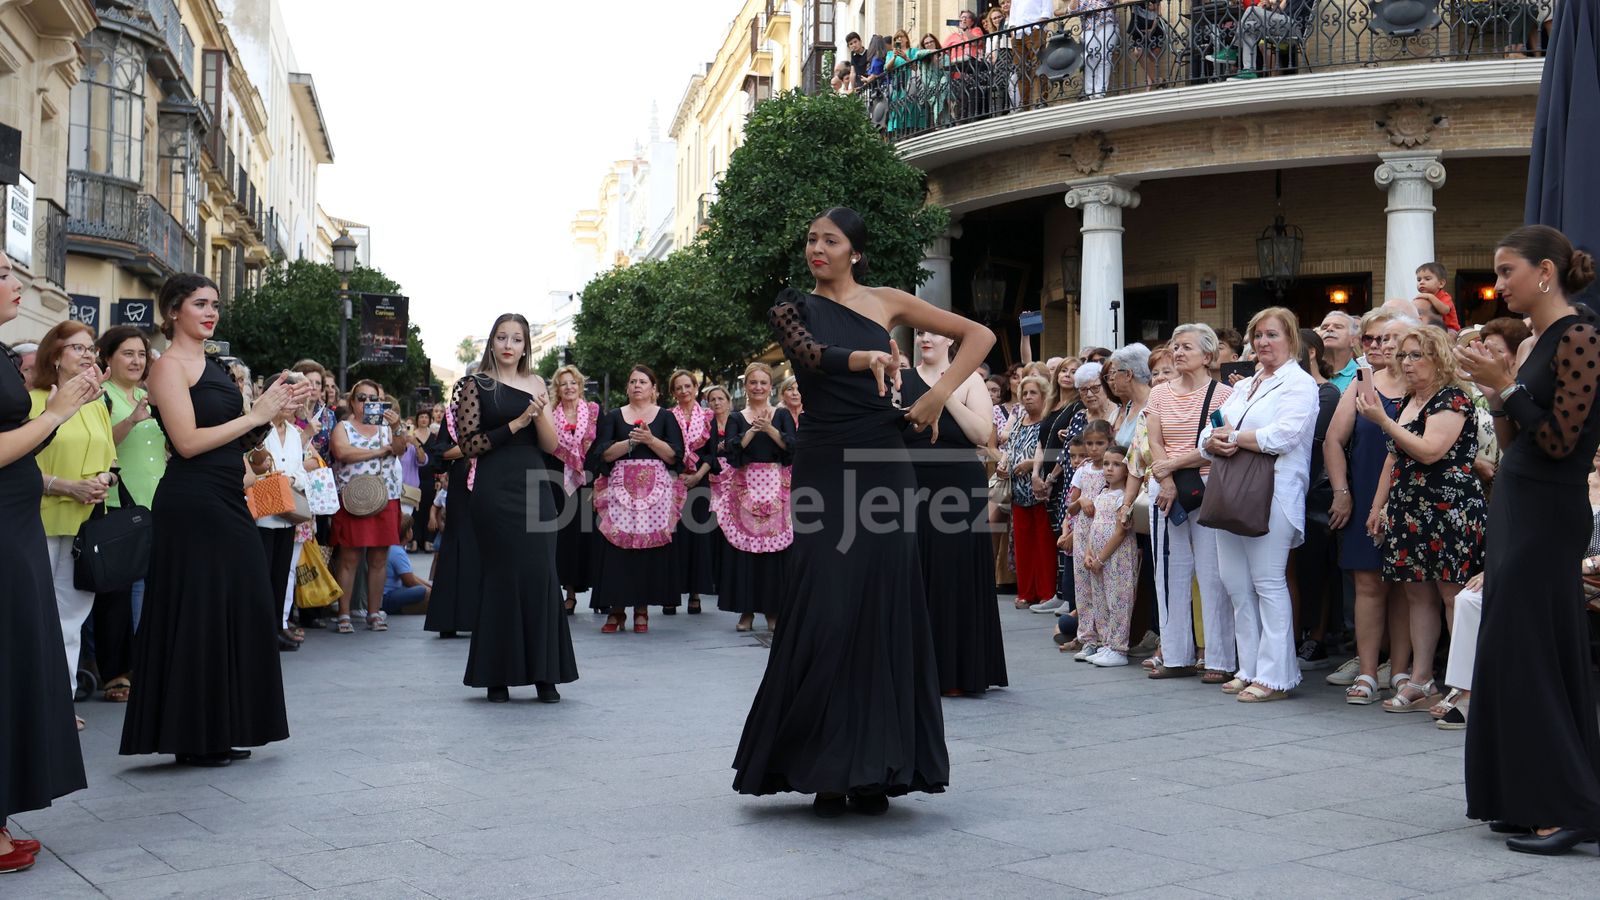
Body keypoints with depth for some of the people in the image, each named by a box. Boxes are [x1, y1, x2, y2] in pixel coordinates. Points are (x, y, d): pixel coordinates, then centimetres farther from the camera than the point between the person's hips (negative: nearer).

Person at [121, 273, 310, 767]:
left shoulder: (213, 366, 16)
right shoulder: (170, 365, -8)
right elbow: (188, 442, -17)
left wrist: (276, 409, 5)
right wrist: (256, 414, -13)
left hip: (226, 503, 9)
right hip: (191, 506, -9)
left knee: (235, 610, 10)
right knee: (196, 613, -3)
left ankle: (222, 731, 19)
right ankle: (193, 736, 6)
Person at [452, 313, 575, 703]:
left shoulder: (535, 383, 13)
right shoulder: (475, 384, 2)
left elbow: (551, 445, 8)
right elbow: (469, 444, -6)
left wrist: (540, 414, -10)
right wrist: (516, 424, -13)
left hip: (535, 489, 4)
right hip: (495, 491, -3)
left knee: (542, 576, -1)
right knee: (503, 576, -2)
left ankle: (544, 673, 5)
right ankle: (498, 675, 7)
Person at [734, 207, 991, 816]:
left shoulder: (886, 303, 9)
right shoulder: (793, 308, 5)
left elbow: (980, 336, 10)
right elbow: (810, 353, -18)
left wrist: (939, 394, -5)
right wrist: (867, 358, -38)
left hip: (885, 469, 1)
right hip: (824, 472, -1)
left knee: (886, 612, 0)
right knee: (825, 613, -6)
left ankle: (874, 771, 7)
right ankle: (824, 769, 4)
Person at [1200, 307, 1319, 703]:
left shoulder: (1299, 384, -1)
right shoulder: (1243, 386, 23)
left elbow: (1283, 436, -17)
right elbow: (1209, 436, 17)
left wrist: (1234, 436, -7)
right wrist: (1216, 443, -7)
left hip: (1273, 495, -8)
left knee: (1268, 583, -6)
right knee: (1236, 582, 7)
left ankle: (1276, 675, -2)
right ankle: (1250, 668, 15)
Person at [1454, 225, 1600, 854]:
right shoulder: (1533, 343, 14)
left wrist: (1508, 387, -16)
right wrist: (1497, 394, 0)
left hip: (1548, 514, -10)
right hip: (1514, 507, 10)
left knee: (1531, 655, -6)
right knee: (1508, 654, 11)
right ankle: (1525, 799, 18)